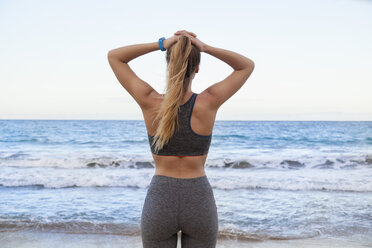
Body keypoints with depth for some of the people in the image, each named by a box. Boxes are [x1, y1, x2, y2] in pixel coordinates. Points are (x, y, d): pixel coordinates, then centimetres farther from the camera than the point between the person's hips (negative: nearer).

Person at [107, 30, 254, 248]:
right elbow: (248, 66, 3)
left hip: (159, 204, 0)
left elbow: (114, 57, 1)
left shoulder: (150, 102, -12)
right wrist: (206, 48, -10)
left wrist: (161, 44, -10)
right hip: (199, 205, 0)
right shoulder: (209, 102, -12)